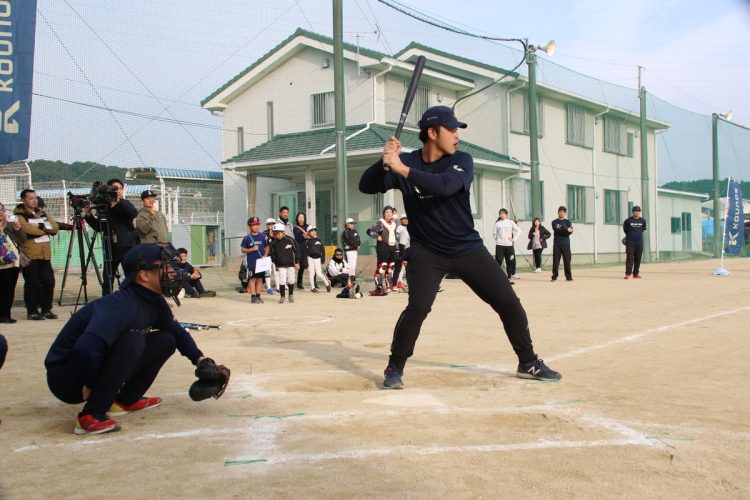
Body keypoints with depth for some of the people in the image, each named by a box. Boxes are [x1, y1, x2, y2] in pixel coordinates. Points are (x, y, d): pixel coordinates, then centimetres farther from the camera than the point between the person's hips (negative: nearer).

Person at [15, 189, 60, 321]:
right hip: (29, 255, -5)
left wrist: (39, 227, -8)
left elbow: (55, 228, 7)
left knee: (49, 282, 3)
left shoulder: (42, 213, 18)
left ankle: (46, 309, 15)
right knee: (32, 284, -3)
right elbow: (26, 228, -19)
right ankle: (32, 311, 6)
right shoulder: (19, 215, -1)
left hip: (45, 255, 6)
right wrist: (45, 228, -8)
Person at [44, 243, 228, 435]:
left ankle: (126, 401, 12)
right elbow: (86, 348, -42)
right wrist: (89, 386, -26)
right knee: (132, 340, -31)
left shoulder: (155, 303, -1)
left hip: (99, 366, 9)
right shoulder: (122, 305, -29)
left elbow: (178, 333, 15)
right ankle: (91, 416, -22)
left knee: (165, 341, 4)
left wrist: (200, 360, 1)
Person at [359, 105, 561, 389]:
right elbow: (366, 186, -9)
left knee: (509, 303, 1)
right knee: (418, 307, -21)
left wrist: (402, 169, -35)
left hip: (468, 249, 2)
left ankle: (528, 363, 20)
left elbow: (444, 185, -29)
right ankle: (394, 368, -2)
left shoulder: (461, 161, -8)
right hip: (427, 252, -1)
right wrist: (384, 162, -27)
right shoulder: (406, 162, -4)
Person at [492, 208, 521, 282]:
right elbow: (494, 234, 8)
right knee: (498, 261, -4)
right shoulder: (497, 223, 2)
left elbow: (519, 231, 5)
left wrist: (514, 239, -1)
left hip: (509, 245, 1)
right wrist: (498, 240, 2)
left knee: (510, 262, 5)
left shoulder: (511, 222, 3)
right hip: (499, 245, -1)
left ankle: (509, 277, 13)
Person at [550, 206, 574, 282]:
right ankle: (554, 276, 1)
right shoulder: (554, 222, 7)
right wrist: (566, 230, -21)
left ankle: (569, 276, 6)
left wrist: (560, 230, -20)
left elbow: (569, 232, -5)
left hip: (566, 244, 1)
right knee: (555, 261, -3)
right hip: (556, 244, -1)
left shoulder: (568, 222, 10)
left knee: (567, 260, 0)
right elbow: (556, 230, -11)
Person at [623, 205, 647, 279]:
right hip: (630, 242, -4)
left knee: (638, 258, 7)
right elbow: (625, 229, 8)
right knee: (629, 258, -9)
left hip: (639, 242, 4)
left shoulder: (643, 221, 6)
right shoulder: (628, 220, -5)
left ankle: (636, 273, 15)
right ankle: (628, 273, -12)